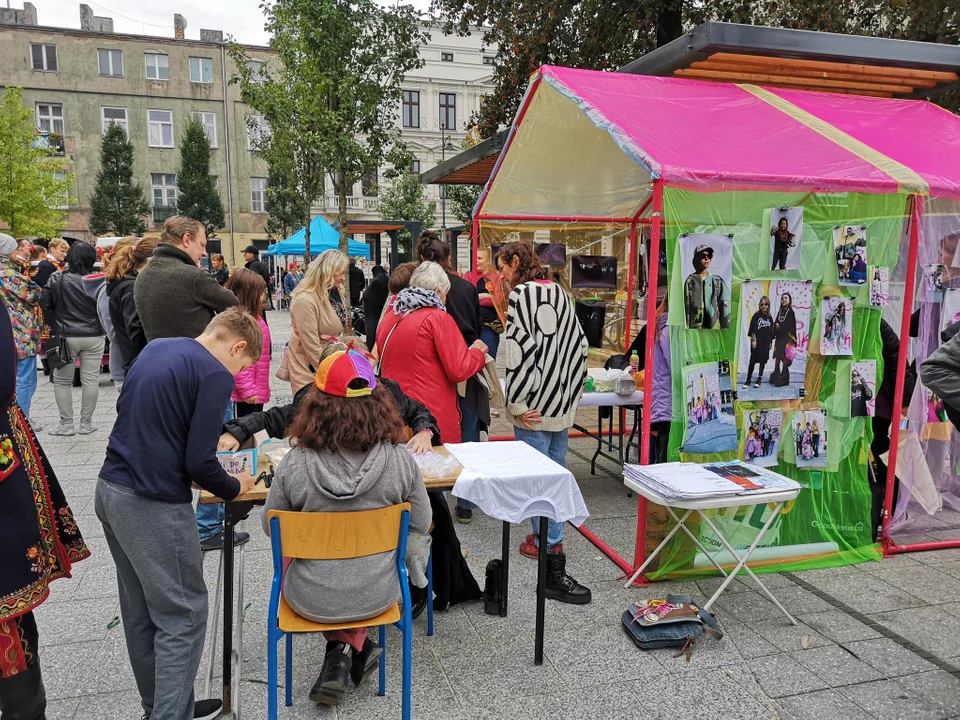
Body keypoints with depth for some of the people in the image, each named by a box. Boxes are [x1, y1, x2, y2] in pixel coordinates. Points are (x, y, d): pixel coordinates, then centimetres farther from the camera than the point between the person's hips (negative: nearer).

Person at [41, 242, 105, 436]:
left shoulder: (57, 278, -5)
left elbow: (45, 305, -3)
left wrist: (56, 326, 9)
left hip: (66, 336, 0)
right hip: (93, 337, 0)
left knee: (62, 381, 12)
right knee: (90, 380, 6)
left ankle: (66, 423, 13)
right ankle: (86, 423, 11)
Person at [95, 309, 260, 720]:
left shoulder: (156, 348, 10)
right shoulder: (215, 374, -15)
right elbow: (199, 462, -17)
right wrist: (234, 489, 1)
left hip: (110, 489, 9)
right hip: (152, 505, -9)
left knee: (139, 610, 18)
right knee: (184, 615, 4)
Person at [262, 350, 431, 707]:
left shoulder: (294, 465, -21)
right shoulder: (400, 461, -19)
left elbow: (271, 528, -4)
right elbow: (420, 525, -5)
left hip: (311, 599, -1)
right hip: (376, 595, 1)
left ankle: (340, 650, 22)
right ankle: (357, 647, 27)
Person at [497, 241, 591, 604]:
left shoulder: (521, 294, -11)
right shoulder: (560, 292, 12)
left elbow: (519, 348, -21)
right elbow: (580, 343, 13)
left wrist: (518, 403, -17)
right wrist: (571, 391, 15)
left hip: (536, 405, -7)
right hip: (564, 401, 8)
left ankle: (547, 546, -2)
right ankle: (551, 537, 31)